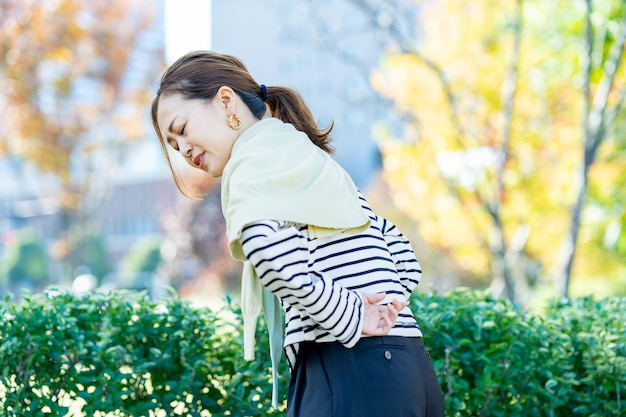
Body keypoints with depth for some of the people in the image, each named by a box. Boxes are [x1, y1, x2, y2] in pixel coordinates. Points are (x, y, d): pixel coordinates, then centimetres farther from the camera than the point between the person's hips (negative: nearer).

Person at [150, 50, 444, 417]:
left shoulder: (259, 156, -2)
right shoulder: (318, 161, 26)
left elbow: (269, 246, -24)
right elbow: (404, 257, 29)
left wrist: (350, 321, -14)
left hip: (349, 372, -9)